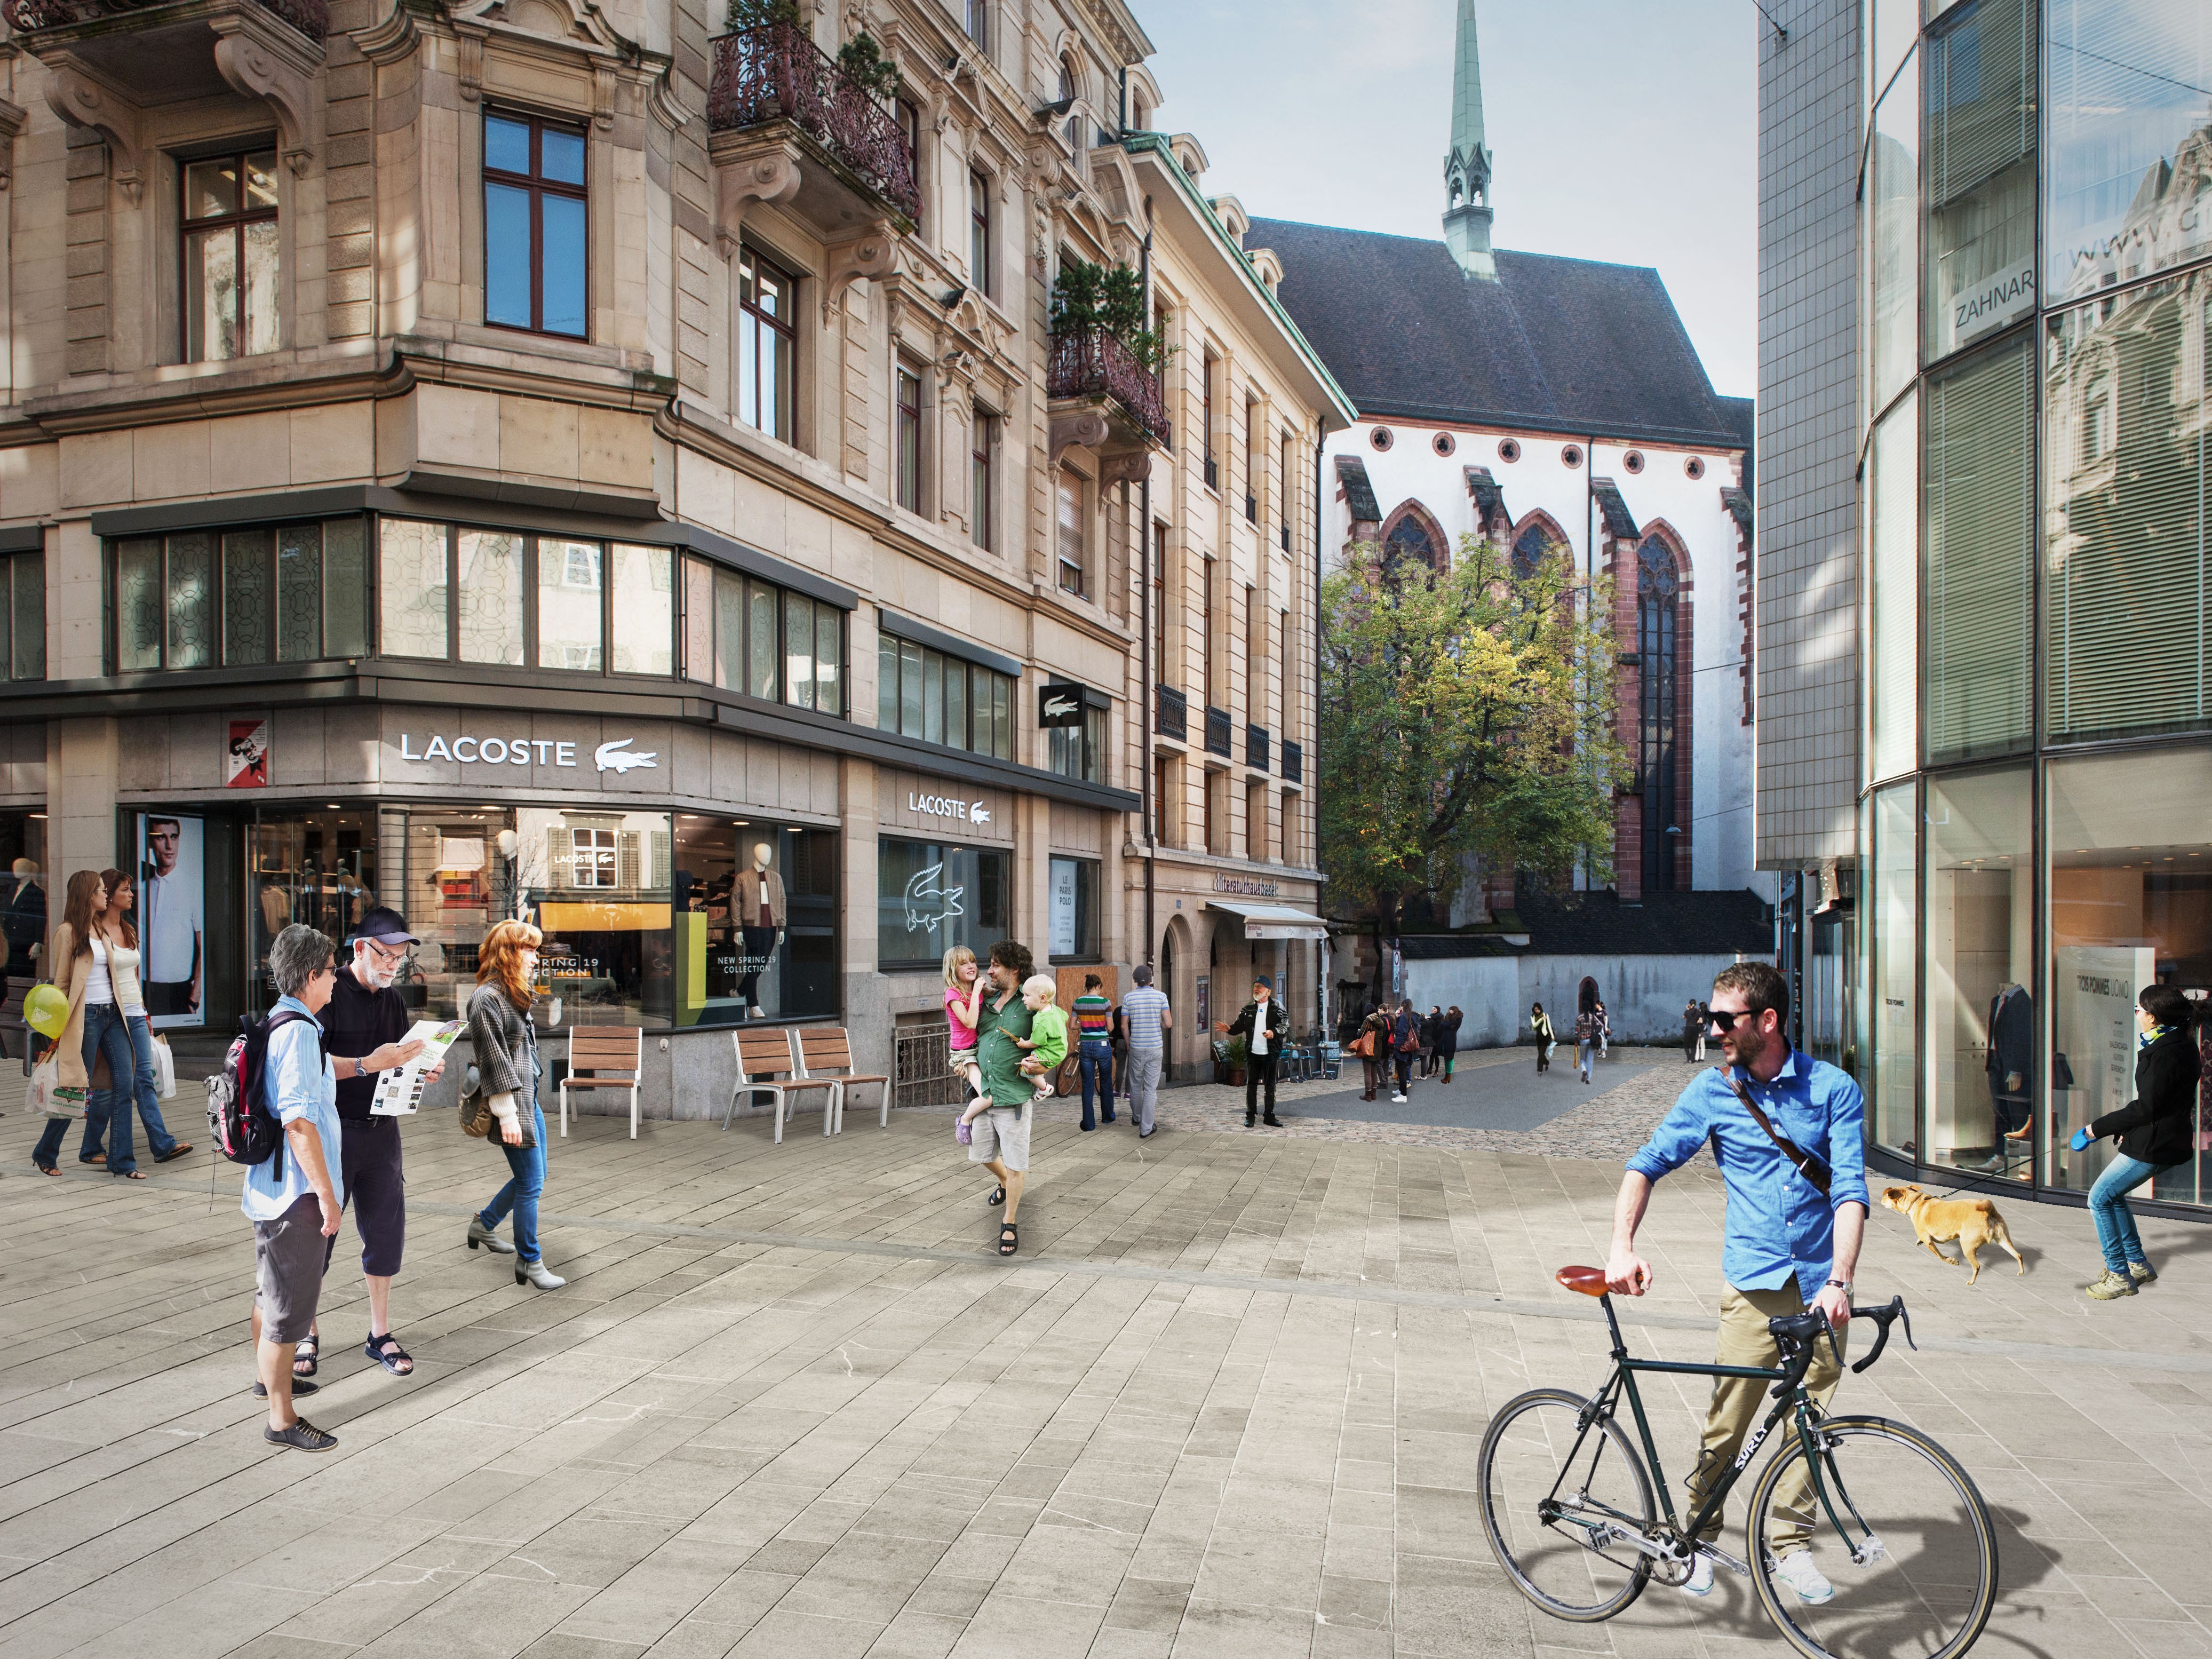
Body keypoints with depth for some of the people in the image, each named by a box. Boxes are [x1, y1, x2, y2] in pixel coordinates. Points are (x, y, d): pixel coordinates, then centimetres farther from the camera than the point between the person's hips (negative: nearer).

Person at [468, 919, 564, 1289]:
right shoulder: (487, 998, -17)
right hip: (513, 1104, -10)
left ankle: (484, 1223, 37)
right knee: (531, 1183, -2)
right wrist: (507, 1115, -19)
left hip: (530, 1097, 10)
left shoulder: (515, 994, 13)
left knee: (533, 1177, 18)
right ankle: (529, 1261, 10)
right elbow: (494, 1061, -19)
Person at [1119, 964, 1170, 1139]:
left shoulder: (1128, 998, -4)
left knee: (1135, 1085, 21)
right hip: (1155, 1048, -1)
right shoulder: (1161, 996, -7)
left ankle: (1137, 1117, 41)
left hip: (1136, 1048, 1)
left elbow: (1124, 1026, 1)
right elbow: (1169, 1024, -9)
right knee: (1150, 1089, 2)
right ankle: (1145, 1128, -2)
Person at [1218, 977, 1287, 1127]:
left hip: (1270, 1053, -2)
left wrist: (1274, 1033, -24)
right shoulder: (1248, 1008, 10)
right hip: (1252, 1053, 2)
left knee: (1270, 1085, 6)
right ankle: (1250, 1116, 11)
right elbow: (1240, 1025, 12)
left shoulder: (1276, 1006, 0)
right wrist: (1229, 1029, -8)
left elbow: (1286, 1025, -7)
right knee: (1251, 1085, 3)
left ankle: (1270, 1116, 15)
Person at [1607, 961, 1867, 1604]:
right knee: (1727, 1419, 0)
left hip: (1820, 1284, 0)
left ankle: (1791, 1542, 26)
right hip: (1755, 1281, 0)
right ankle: (1698, 1535, 19)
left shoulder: (1833, 1088, -4)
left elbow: (1850, 1188, -10)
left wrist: (1839, 1281, -23)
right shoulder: (1713, 1091, 0)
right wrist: (1622, 1246, -12)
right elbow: (1650, 1162, 2)